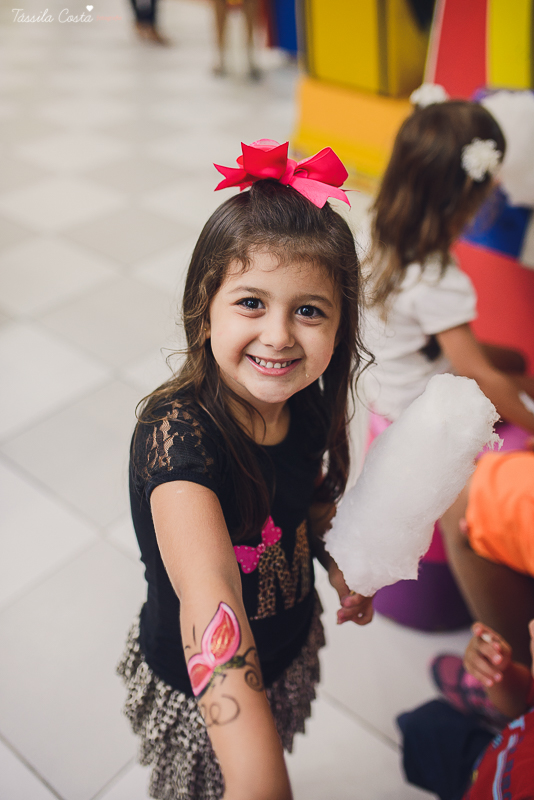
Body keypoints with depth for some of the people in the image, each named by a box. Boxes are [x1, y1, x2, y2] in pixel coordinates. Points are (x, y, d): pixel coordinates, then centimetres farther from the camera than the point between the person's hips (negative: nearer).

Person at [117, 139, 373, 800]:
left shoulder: (306, 407, -15)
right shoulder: (178, 429, -37)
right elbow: (208, 595, -50)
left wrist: (340, 567, -4)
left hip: (290, 652, 6)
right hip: (197, 687, -5)